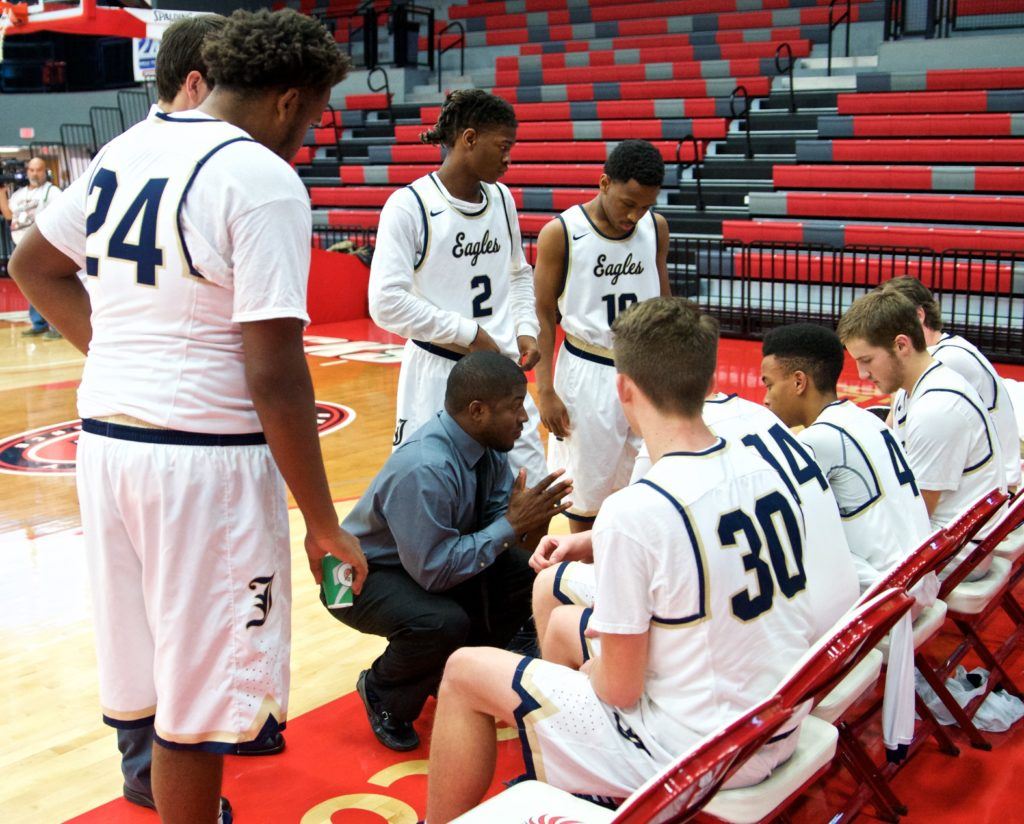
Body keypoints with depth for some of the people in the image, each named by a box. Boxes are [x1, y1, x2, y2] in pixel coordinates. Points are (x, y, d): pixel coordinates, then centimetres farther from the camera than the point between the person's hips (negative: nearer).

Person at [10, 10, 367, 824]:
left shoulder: (124, 149, 10)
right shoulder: (264, 180, -14)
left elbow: (34, 266, 24)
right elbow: (274, 376, -19)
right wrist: (325, 525, -12)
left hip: (104, 435, 8)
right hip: (204, 457, -8)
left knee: (145, 675, 21)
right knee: (201, 695, 5)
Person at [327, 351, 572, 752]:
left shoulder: (488, 444, -10)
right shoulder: (423, 470, -35)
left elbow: (496, 516, -1)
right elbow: (433, 571, -33)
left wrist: (527, 514, -25)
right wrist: (512, 525, -30)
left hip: (431, 561, 8)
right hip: (363, 575, -8)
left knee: (527, 573, -13)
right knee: (442, 622, -35)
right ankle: (382, 694, -2)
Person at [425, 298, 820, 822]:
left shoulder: (632, 513, -26)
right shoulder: (764, 471, -4)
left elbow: (619, 688, -17)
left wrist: (587, 672, 5)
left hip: (693, 753, -7)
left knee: (465, 672, 7)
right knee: (564, 620, 26)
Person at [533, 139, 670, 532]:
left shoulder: (656, 228, 2)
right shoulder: (560, 233, -10)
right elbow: (543, 314, -5)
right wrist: (545, 391, -10)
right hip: (587, 373, -3)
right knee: (585, 492, 6)